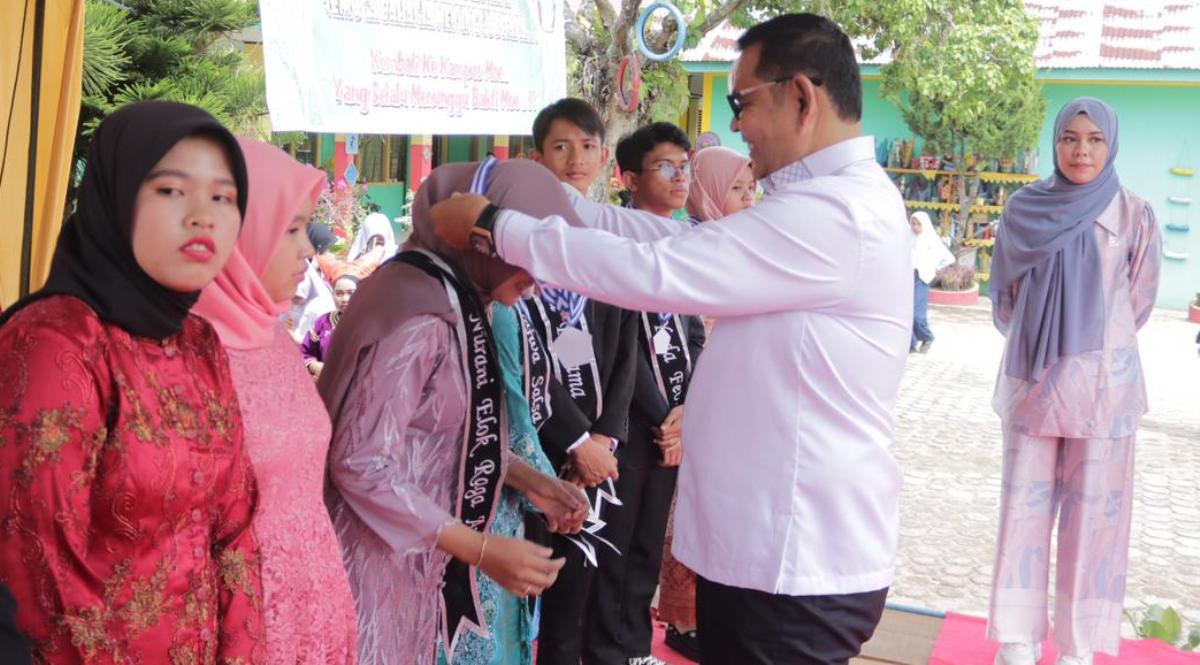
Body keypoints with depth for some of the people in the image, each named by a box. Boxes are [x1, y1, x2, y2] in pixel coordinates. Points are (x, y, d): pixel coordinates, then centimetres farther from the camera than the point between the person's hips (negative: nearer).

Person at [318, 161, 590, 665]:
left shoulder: (448, 297, 6)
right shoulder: (421, 318, -23)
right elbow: (362, 466, -26)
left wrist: (525, 479, 4)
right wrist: (483, 550, -23)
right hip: (379, 562, -9)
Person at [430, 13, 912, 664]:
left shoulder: (834, 214, -22)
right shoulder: (832, 201, 13)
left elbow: (652, 271, -24)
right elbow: (683, 242, 12)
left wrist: (494, 225, -14)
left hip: (797, 567, -9)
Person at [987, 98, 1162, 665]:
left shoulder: (1134, 216, -2)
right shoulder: (1024, 208, 2)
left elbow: (1137, 303, 5)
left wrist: (1096, 344, 8)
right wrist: (1036, 339, 7)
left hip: (1102, 383, -1)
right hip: (1031, 377, 2)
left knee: (1093, 509, 3)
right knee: (1025, 502, 5)